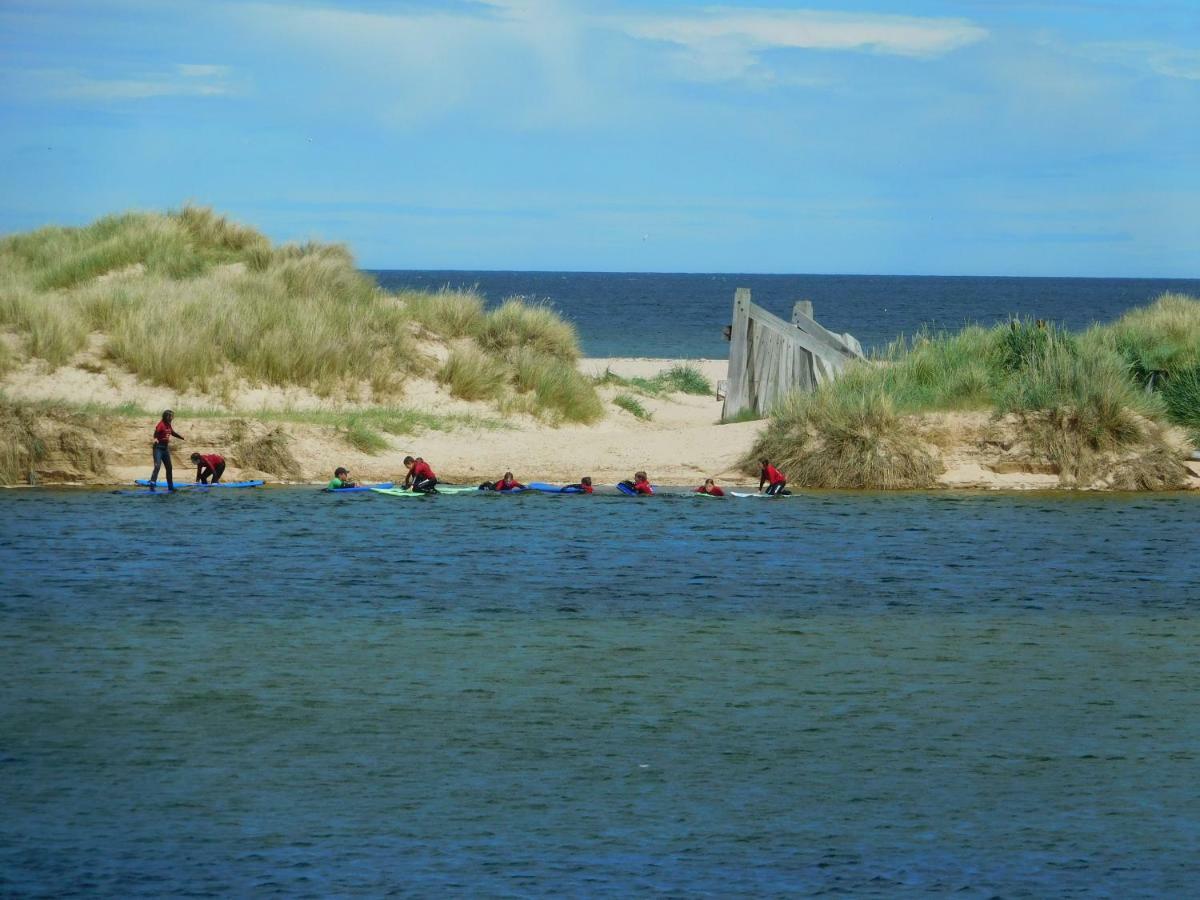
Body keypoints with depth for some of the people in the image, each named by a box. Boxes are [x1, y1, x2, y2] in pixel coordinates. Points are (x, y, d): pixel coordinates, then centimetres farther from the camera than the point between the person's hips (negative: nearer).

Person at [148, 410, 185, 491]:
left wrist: (182, 437, 43)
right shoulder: (161, 425, -16)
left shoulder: (168, 425, 10)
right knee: (157, 466, -18)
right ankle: (152, 485, -21)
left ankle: (170, 486, 25)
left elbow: (173, 433, 29)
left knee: (169, 467, 14)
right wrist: (155, 438, -56)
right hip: (159, 448, -9)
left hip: (166, 448, 9)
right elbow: (156, 432, -35)